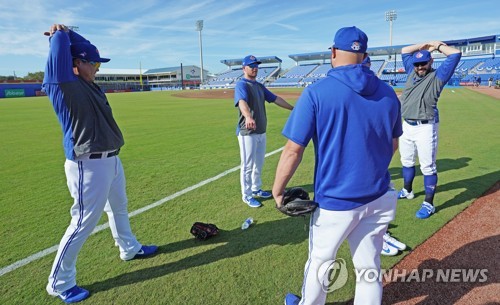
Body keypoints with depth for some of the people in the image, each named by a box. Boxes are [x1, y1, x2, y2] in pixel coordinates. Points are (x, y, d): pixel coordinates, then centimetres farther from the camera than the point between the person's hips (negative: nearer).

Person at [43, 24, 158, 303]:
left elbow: (84, 47, 23)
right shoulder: (62, 84, -11)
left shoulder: (89, 83, 13)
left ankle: (129, 249, 46)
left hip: (112, 160, 10)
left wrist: (67, 31, 12)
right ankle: (59, 283, 17)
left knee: (119, 209, 24)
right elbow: (60, 50, -17)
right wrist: (60, 34, 2)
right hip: (89, 166, -9)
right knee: (84, 222, -2)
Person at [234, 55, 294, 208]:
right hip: (247, 133, -8)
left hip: (261, 132, 8)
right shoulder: (241, 85, -13)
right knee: (248, 165, 0)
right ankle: (247, 195, 13)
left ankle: (256, 189, 34)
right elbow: (242, 102, -33)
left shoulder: (259, 86, 15)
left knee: (259, 164, 18)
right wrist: (248, 117, -53)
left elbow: (275, 98, 16)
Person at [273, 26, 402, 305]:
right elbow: (393, 145, 14)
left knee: (320, 260, 19)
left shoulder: (317, 92, -15)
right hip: (378, 199, 4)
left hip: (336, 201, -4)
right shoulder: (388, 93, 1)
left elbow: (293, 150, -17)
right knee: (370, 266, 18)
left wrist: (277, 191, -5)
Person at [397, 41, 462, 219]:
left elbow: (456, 54, -9)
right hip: (406, 126, 6)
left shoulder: (437, 76, -1)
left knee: (427, 166, -4)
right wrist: (424, 45, 18)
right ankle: (407, 191, 37)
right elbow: (405, 51, 26)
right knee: (407, 161, 19)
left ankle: (429, 204, 3)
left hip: (426, 127, -6)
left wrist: (438, 45, 5)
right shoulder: (412, 72, 16)